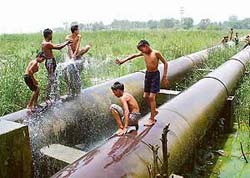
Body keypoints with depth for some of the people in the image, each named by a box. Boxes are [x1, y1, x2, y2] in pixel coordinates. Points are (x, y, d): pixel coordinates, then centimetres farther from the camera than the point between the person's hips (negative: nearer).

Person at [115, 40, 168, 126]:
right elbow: (134, 55, 13)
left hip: (155, 75, -7)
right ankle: (154, 111, 33)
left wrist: (164, 77, -11)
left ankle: (152, 119, 2)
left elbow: (165, 63, -10)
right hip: (147, 74, 7)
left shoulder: (156, 53, -14)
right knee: (145, 96, 9)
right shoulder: (143, 53, 3)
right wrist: (123, 61, 8)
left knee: (151, 97, -8)